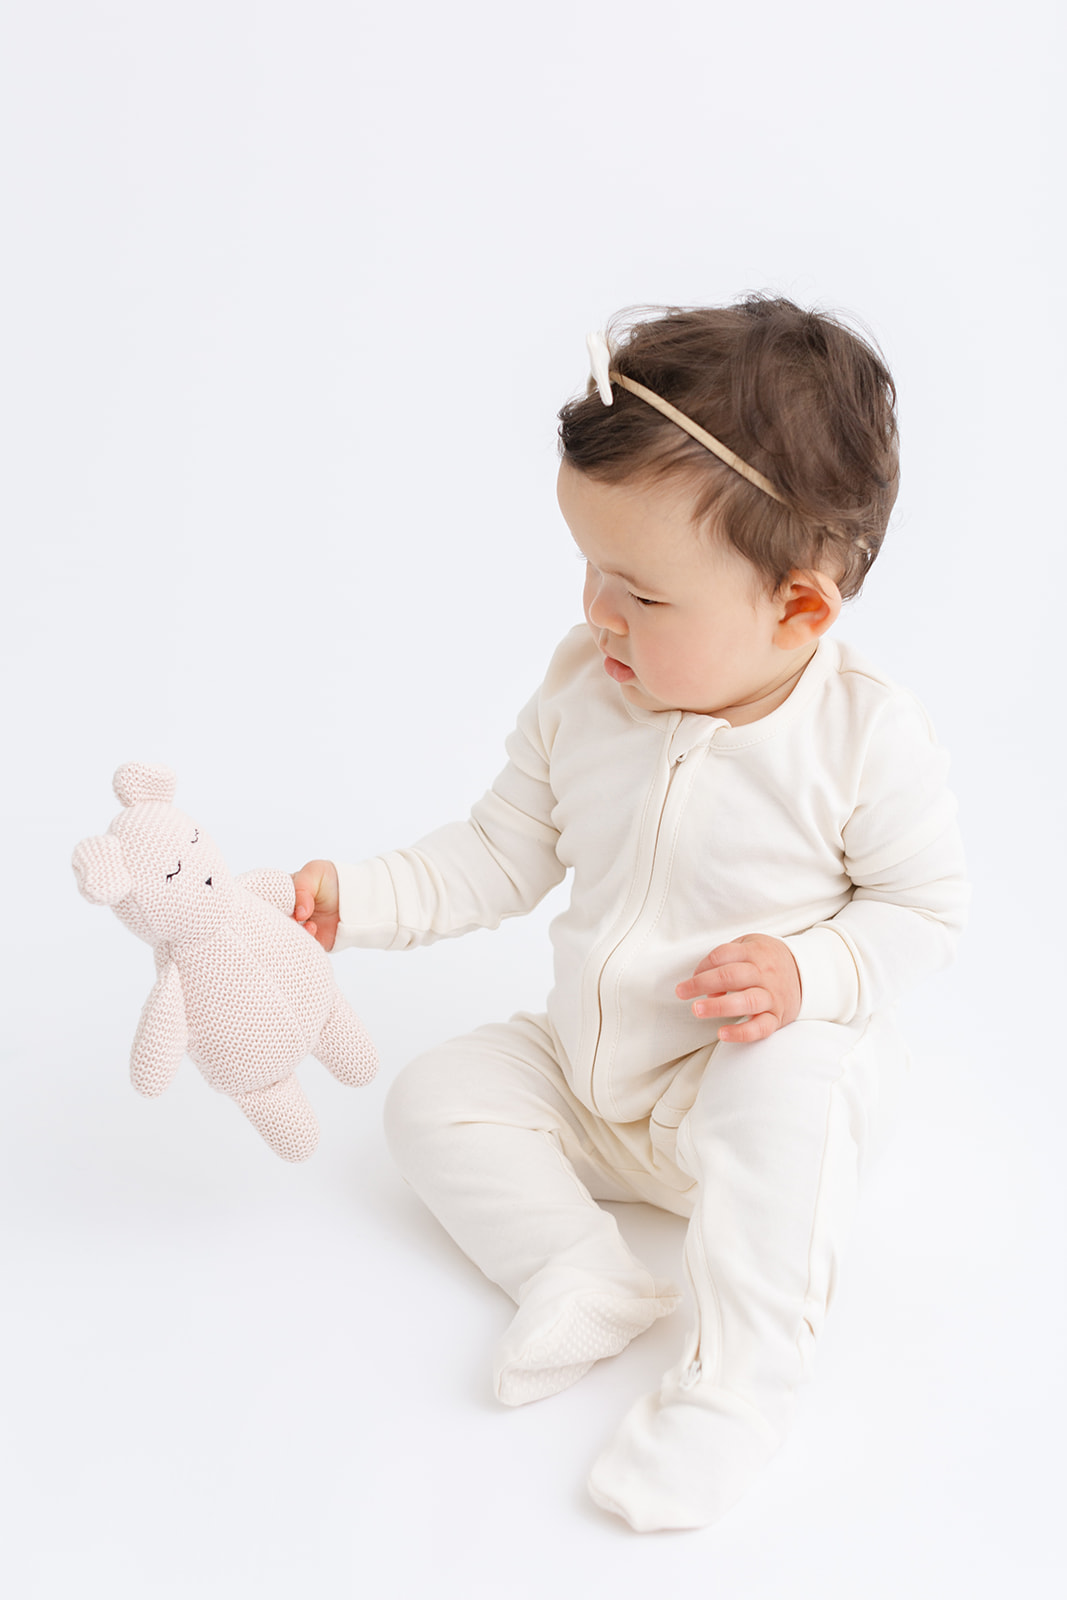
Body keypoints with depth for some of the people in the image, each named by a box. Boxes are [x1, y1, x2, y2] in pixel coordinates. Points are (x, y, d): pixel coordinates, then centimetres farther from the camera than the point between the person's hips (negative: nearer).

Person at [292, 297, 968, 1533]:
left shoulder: (865, 734, -22)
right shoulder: (581, 692, -9)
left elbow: (925, 908, -11)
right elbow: (502, 857, 0)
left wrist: (808, 974, -29)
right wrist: (356, 899, -11)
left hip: (769, 1074, -5)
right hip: (590, 1079, 5)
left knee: (789, 1075, -36)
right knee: (434, 1098, -4)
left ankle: (740, 1373, -25)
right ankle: (581, 1271, -14)